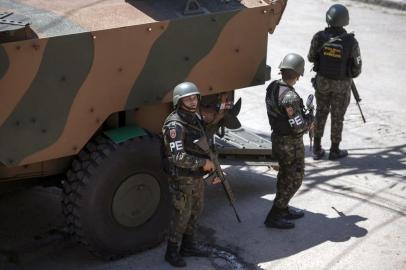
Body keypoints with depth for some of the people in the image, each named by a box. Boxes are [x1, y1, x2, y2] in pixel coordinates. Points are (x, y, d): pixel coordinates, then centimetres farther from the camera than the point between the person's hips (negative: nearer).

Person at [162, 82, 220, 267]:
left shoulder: (197, 118, 6)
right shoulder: (175, 125, -23)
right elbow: (178, 157, -29)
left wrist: (213, 169, 11)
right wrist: (204, 163, -22)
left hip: (197, 176, 8)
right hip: (182, 178, -8)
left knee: (195, 211, 19)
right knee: (182, 215, 0)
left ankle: (188, 245, 35)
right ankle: (172, 252, 14)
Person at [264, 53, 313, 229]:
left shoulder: (272, 87, -2)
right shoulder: (290, 97, -29)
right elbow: (298, 126, -29)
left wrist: (304, 118, 8)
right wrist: (310, 119, -8)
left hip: (277, 138, 9)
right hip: (291, 144, -9)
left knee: (285, 175, 24)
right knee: (294, 179, 5)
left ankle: (283, 209, 38)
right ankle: (273, 217, 8)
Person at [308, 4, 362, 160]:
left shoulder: (319, 37, -14)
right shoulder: (351, 42, -19)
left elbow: (311, 58, 0)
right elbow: (357, 67, -11)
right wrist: (351, 74, 11)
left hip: (322, 81, 2)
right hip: (341, 84, -2)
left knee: (321, 113, 17)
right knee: (337, 117, 11)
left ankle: (317, 149, 21)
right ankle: (335, 150, 22)